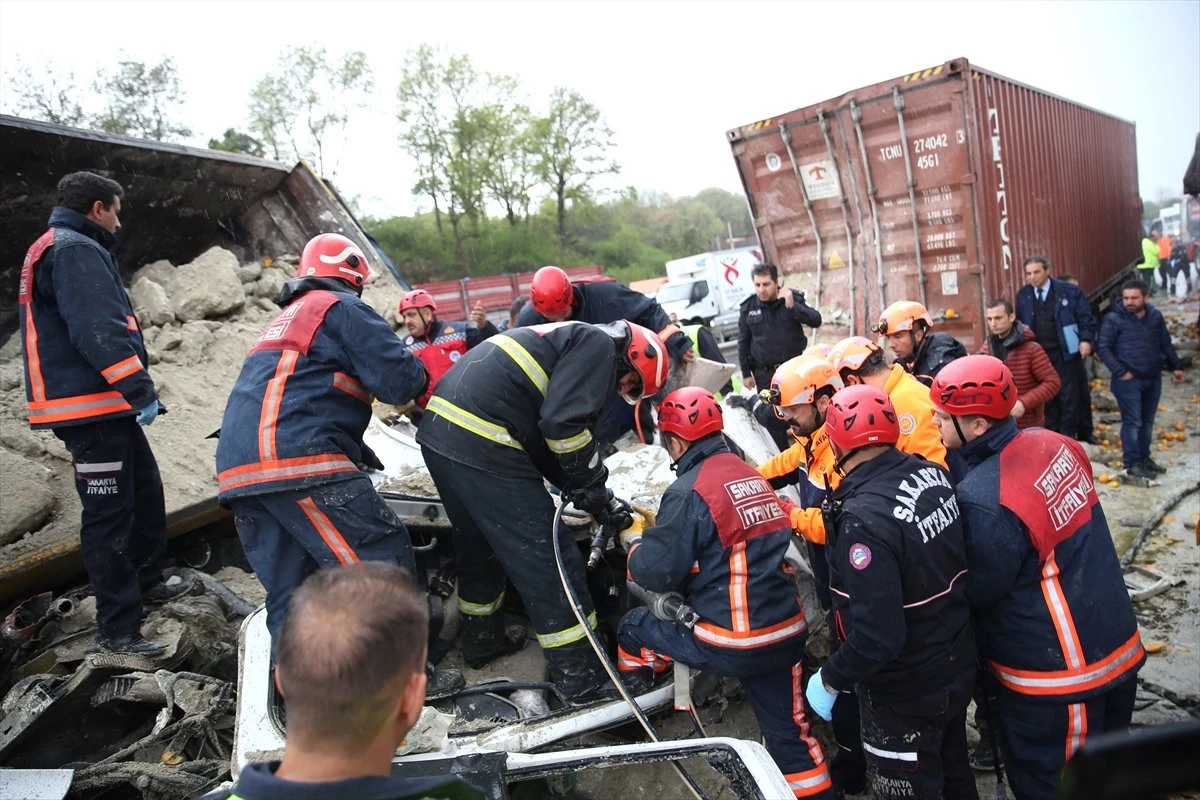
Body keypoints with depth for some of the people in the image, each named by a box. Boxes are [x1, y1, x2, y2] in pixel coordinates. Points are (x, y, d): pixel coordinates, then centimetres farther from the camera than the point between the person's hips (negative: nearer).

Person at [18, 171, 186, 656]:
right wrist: (140, 390, -24)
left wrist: (134, 391, 21)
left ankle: (145, 582, 36)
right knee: (110, 514, -6)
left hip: (105, 407, 11)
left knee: (145, 492, 21)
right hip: (91, 409, -11)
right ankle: (117, 629, 2)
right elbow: (98, 330, -25)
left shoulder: (58, 249, 22)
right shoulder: (75, 251, -13)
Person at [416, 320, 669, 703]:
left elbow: (545, 441, 24)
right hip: (482, 445, -10)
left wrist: (589, 493, 19)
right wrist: (595, 493, -2)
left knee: (480, 546, 27)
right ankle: (583, 679, 11)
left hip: (440, 429, 10)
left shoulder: (567, 341, 27)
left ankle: (481, 640, 45)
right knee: (550, 561, 0)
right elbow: (564, 423, -16)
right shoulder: (598, 344, -1)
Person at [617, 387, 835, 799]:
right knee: (790, 732, 19)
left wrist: (633, 543, 8)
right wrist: (656, 525, 25)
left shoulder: (690, 489, -14)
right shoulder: (749, 474, 10)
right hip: (786, 635, 7)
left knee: (634, 626, 13)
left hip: (732, 646, -7)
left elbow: (659, 573, -13)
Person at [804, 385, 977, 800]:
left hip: (905, 695, -7)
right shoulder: (933, 473, -10)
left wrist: (829, 679, -17)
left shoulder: (864, 518, -34)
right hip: (957, 668, 7)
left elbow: (877, 638, -32)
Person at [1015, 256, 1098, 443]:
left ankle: (1076, 433, 21)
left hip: (1065, 353, -2)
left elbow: (1086, 318, -2)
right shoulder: (1023, 295, 5)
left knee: (1072, 395, 7)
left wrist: (1085, 339, -12)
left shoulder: (1069, 291, -4)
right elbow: (1018, 321, 16)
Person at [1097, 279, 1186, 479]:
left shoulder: (1155, 316, 6)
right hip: (1128, 380, -5)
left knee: (1148, 421, 14)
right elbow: (1104, 348, -11)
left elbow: (1165, 344, 17)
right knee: (1132, 422, -3)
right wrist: (1119, 372, -16)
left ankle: (1144, 457, 26)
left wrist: (1175, 366, 18)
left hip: (1153, 379, 6)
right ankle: (1132, 463, 5)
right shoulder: (1114, 319, -10)